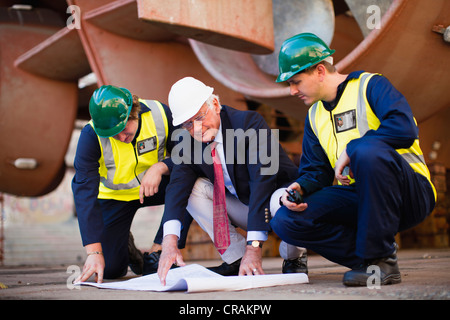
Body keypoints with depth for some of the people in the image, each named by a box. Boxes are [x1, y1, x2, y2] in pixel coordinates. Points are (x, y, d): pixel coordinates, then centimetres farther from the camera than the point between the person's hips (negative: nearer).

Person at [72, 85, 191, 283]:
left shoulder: (160, 114, -24)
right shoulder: (91, 136, -26)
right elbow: (85, 192, -30)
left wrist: (160, 167, -37)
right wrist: (94, 252, -38)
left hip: (155, 187, 1)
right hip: (114, 196, -1)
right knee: (110, 269, -12)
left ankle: (157, 252, -20)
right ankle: (125, 245, 25)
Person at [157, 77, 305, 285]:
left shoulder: (249, 123, -26)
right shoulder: (188, 140, -8)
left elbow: (263, 181, -34)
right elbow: (178, 186, -20)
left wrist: (253, 247, -42)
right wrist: (170, 240, -39)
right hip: (243, 205, 5)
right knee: (194, 188, -14)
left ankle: (293, 259, -6)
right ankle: (236, 259, -7)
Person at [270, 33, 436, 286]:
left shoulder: (370, 85, -4)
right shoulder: (315, 115, 17)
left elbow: (404, 128, -23)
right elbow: (316, 171, 14)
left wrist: (350, 150, -19)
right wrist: (300, 187, -8)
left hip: (411, 194, -6)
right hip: (357, 197, 6)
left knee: (367, 150, -38)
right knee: (285, 221, -13)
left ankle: (381, 258, -24)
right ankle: (369, 259, -11)